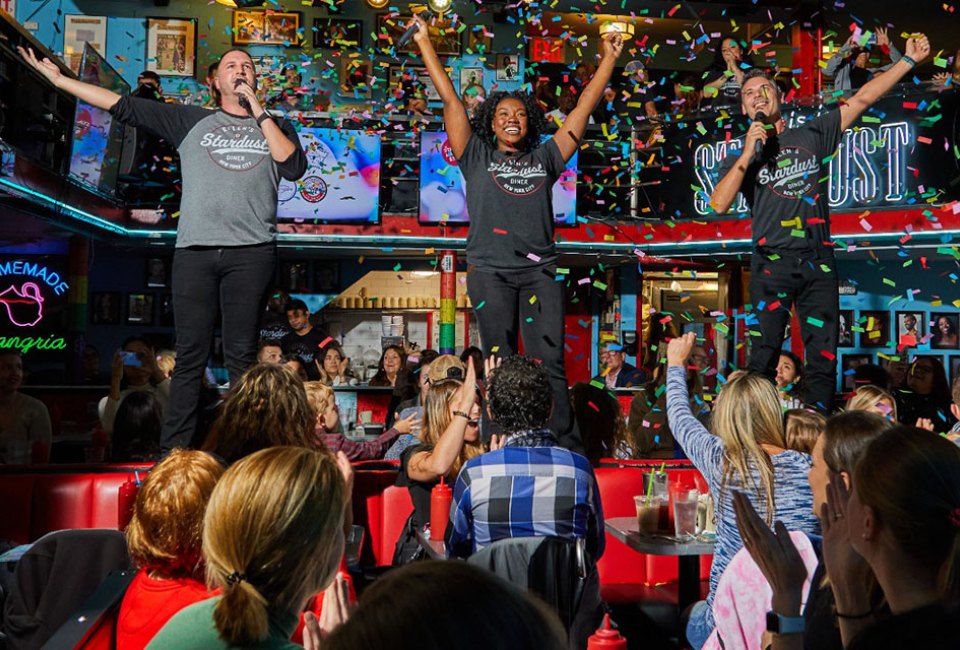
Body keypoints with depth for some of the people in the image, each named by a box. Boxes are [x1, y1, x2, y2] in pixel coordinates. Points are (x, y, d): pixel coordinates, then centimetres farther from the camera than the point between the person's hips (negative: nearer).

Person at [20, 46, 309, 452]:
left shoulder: (276, 126, 17)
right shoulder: (191, 121, 17)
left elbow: (294, 168, -2)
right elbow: (121, 105, 16)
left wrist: (258, 111, 2)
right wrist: (58, 79, 12)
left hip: (251, 253, -1)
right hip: (194, 251, 1)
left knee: (241, 354, -1)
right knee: (190, 355, 0)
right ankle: (173, 452, 3)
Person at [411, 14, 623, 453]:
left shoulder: (545, 158, 17)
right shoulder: (477, 157, 13)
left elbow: (585, 106, 20)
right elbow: (449, 98, 12)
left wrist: (609, 57, 23)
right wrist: (423, 42, 12)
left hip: (539, 270, 1)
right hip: (490, 271, -1)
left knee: (549, 363, -5)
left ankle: (566, 447, -4)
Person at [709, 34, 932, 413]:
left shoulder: (812, 134, 14)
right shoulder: (740, 157, 10)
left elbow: (863, 99, 13)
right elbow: (719, 205, -6)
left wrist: (909, 60, 9)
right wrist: (748, 155, -10)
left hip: (817, 262, 2)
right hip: (772, 264, -2)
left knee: (823, 359, 2)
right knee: (764, 356, -7)